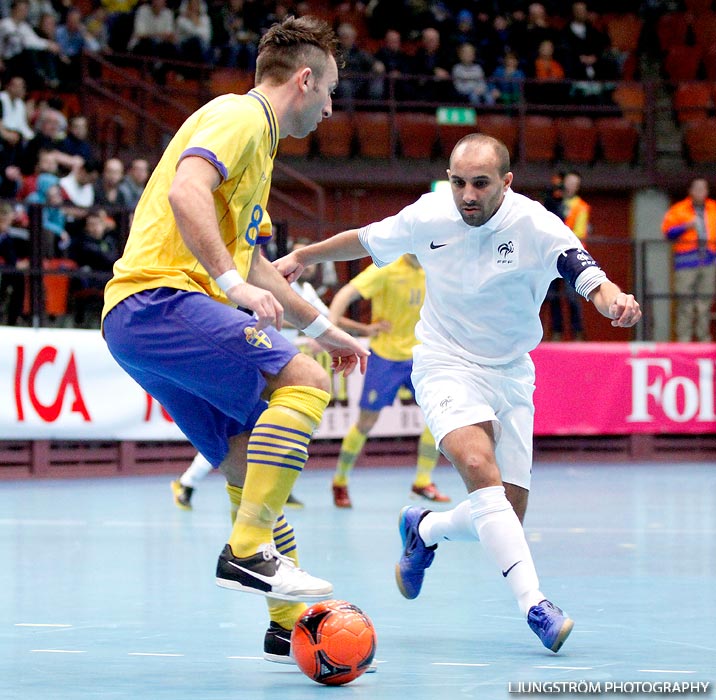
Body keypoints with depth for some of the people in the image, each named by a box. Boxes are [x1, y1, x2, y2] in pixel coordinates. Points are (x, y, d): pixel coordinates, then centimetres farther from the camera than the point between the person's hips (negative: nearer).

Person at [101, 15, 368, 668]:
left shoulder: (256, 139, 28)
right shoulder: (239, 117, -5)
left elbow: (253, 264, 39)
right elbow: (185, 191, -25)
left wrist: (323, 327, 39)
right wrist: (233, 284, -31)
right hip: (158, 299, -10)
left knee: (252, 467, 7)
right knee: (303, 381, -21)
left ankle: (291, 626, 9)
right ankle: (248, 553, -22)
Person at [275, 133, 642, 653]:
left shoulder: (536, 227, -17)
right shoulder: (427, 218, -11)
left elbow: (592, 280, -31)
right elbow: (364, 240, 9)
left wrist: (615, 299, -53)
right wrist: (302, 258, 17)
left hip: (511, 374, 2)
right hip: (446, 365, -2)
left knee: (505, 520, 0)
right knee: (479, 464, -31)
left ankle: (424, 529, 33)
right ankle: (534, 605, -35)